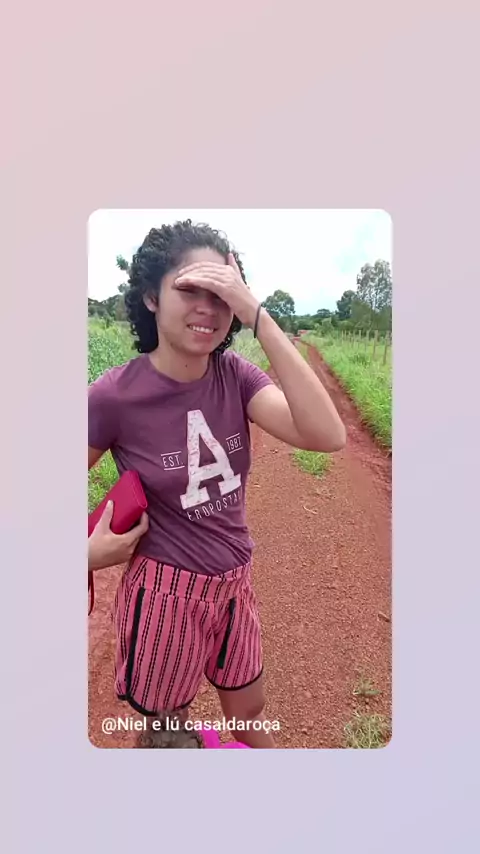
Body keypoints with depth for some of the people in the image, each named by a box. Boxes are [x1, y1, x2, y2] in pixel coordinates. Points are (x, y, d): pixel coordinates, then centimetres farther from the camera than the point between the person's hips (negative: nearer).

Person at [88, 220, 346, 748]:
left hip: (235, 585, 4)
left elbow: (327, 436, -28)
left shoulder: (235, 375, -11)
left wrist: (258, 317, -31)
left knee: (250, 713, 27)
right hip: (166, 594, -3)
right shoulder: (114, 396, -20)